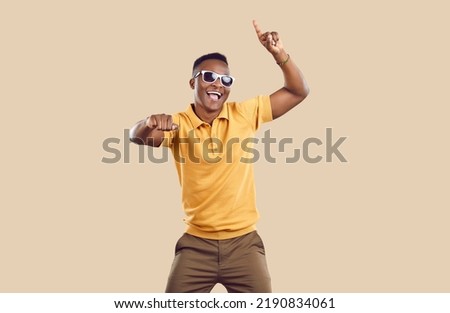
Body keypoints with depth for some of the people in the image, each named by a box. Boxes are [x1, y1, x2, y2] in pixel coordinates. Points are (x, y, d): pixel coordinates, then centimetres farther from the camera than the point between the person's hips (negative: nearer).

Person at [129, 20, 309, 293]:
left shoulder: (246, 114, 0)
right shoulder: (179, 124, -4)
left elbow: (298, 92, 0)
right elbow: (137, 137, -21)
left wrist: (280, 54, -15)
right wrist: (149, 124, -45)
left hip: (244, 241, 1)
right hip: (196, 243, 0)